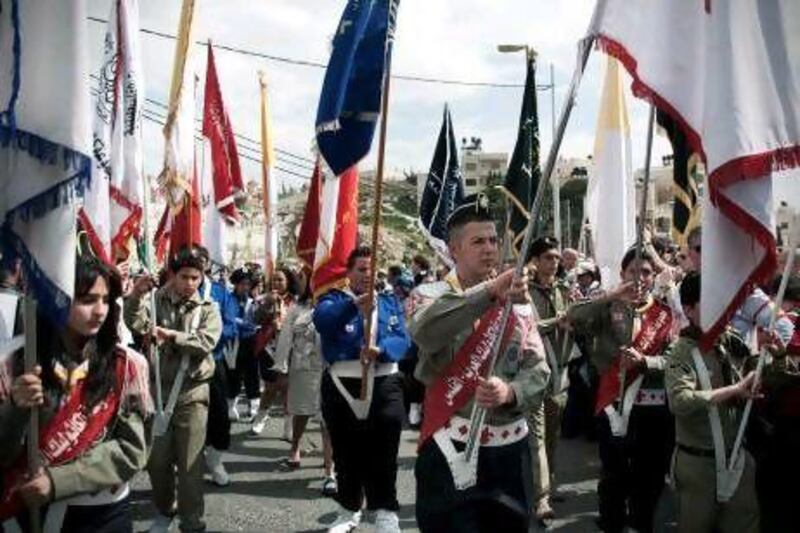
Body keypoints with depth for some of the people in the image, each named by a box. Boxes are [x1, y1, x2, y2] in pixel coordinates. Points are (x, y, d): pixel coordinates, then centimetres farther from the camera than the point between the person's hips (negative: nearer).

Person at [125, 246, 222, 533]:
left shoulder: (208, 309, 2)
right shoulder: (158, 302, 4)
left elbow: (205, 342, -13)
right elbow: (136, 323, -13)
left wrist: (171, 334, -23)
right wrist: (136, 295, -29)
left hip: (192, 392, -2)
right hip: (159, 388, 2)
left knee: (189, 461, 2)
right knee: (156, 458, 12)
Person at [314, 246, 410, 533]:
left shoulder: (389, 301, 11)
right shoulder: (335, 298, 4)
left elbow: (402, 339, -3)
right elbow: (321, 319, -21)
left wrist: (380, 351, -24)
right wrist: (354, 304, -39)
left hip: (384, 386, 1)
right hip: (342, 386, 0)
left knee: (382, 453, -2)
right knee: (346, 453, 11)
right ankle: (350, 509, 28)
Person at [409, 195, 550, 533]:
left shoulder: (518, 299, 8)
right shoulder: (433, 295, -4)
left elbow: (538, 368, 2)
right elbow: (424, 332, -29)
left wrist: (510, 392, -20)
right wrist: (490, 291, -36)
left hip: (511, 448, 5)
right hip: (452, 449, -4)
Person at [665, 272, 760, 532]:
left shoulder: (732, 342, 0)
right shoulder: (684, 350, -16)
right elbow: (680, 401, -32)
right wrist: (734, 389, -30)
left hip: (737, 455, 5)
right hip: (699, 461, -5)